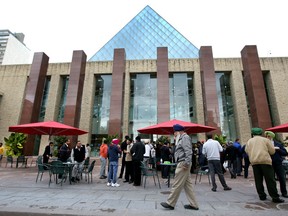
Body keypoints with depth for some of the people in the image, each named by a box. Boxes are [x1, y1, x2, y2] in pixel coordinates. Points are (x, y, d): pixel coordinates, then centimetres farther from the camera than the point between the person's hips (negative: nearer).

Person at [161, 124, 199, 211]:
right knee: (187, 184, 12)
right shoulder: (182, 138, 20)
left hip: (183, 163, -10)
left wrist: (186, 163, -25)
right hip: (182, 163, 10)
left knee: (177, 184, -2)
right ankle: (193, 204, 19)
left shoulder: (185, 137, -11)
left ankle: (170, 203, 7)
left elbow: (188, 152, -21)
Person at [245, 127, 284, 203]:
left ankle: (262, 195, 15)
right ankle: (275, 197, 2)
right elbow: (272, 151, 5)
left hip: (254, 162, 2)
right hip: (265, 161, -2)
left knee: (258, 180, 9)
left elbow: (246, 151, 12)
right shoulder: (265, 140, 6)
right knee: (270, 180, 1)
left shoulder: (249, 141, 12)